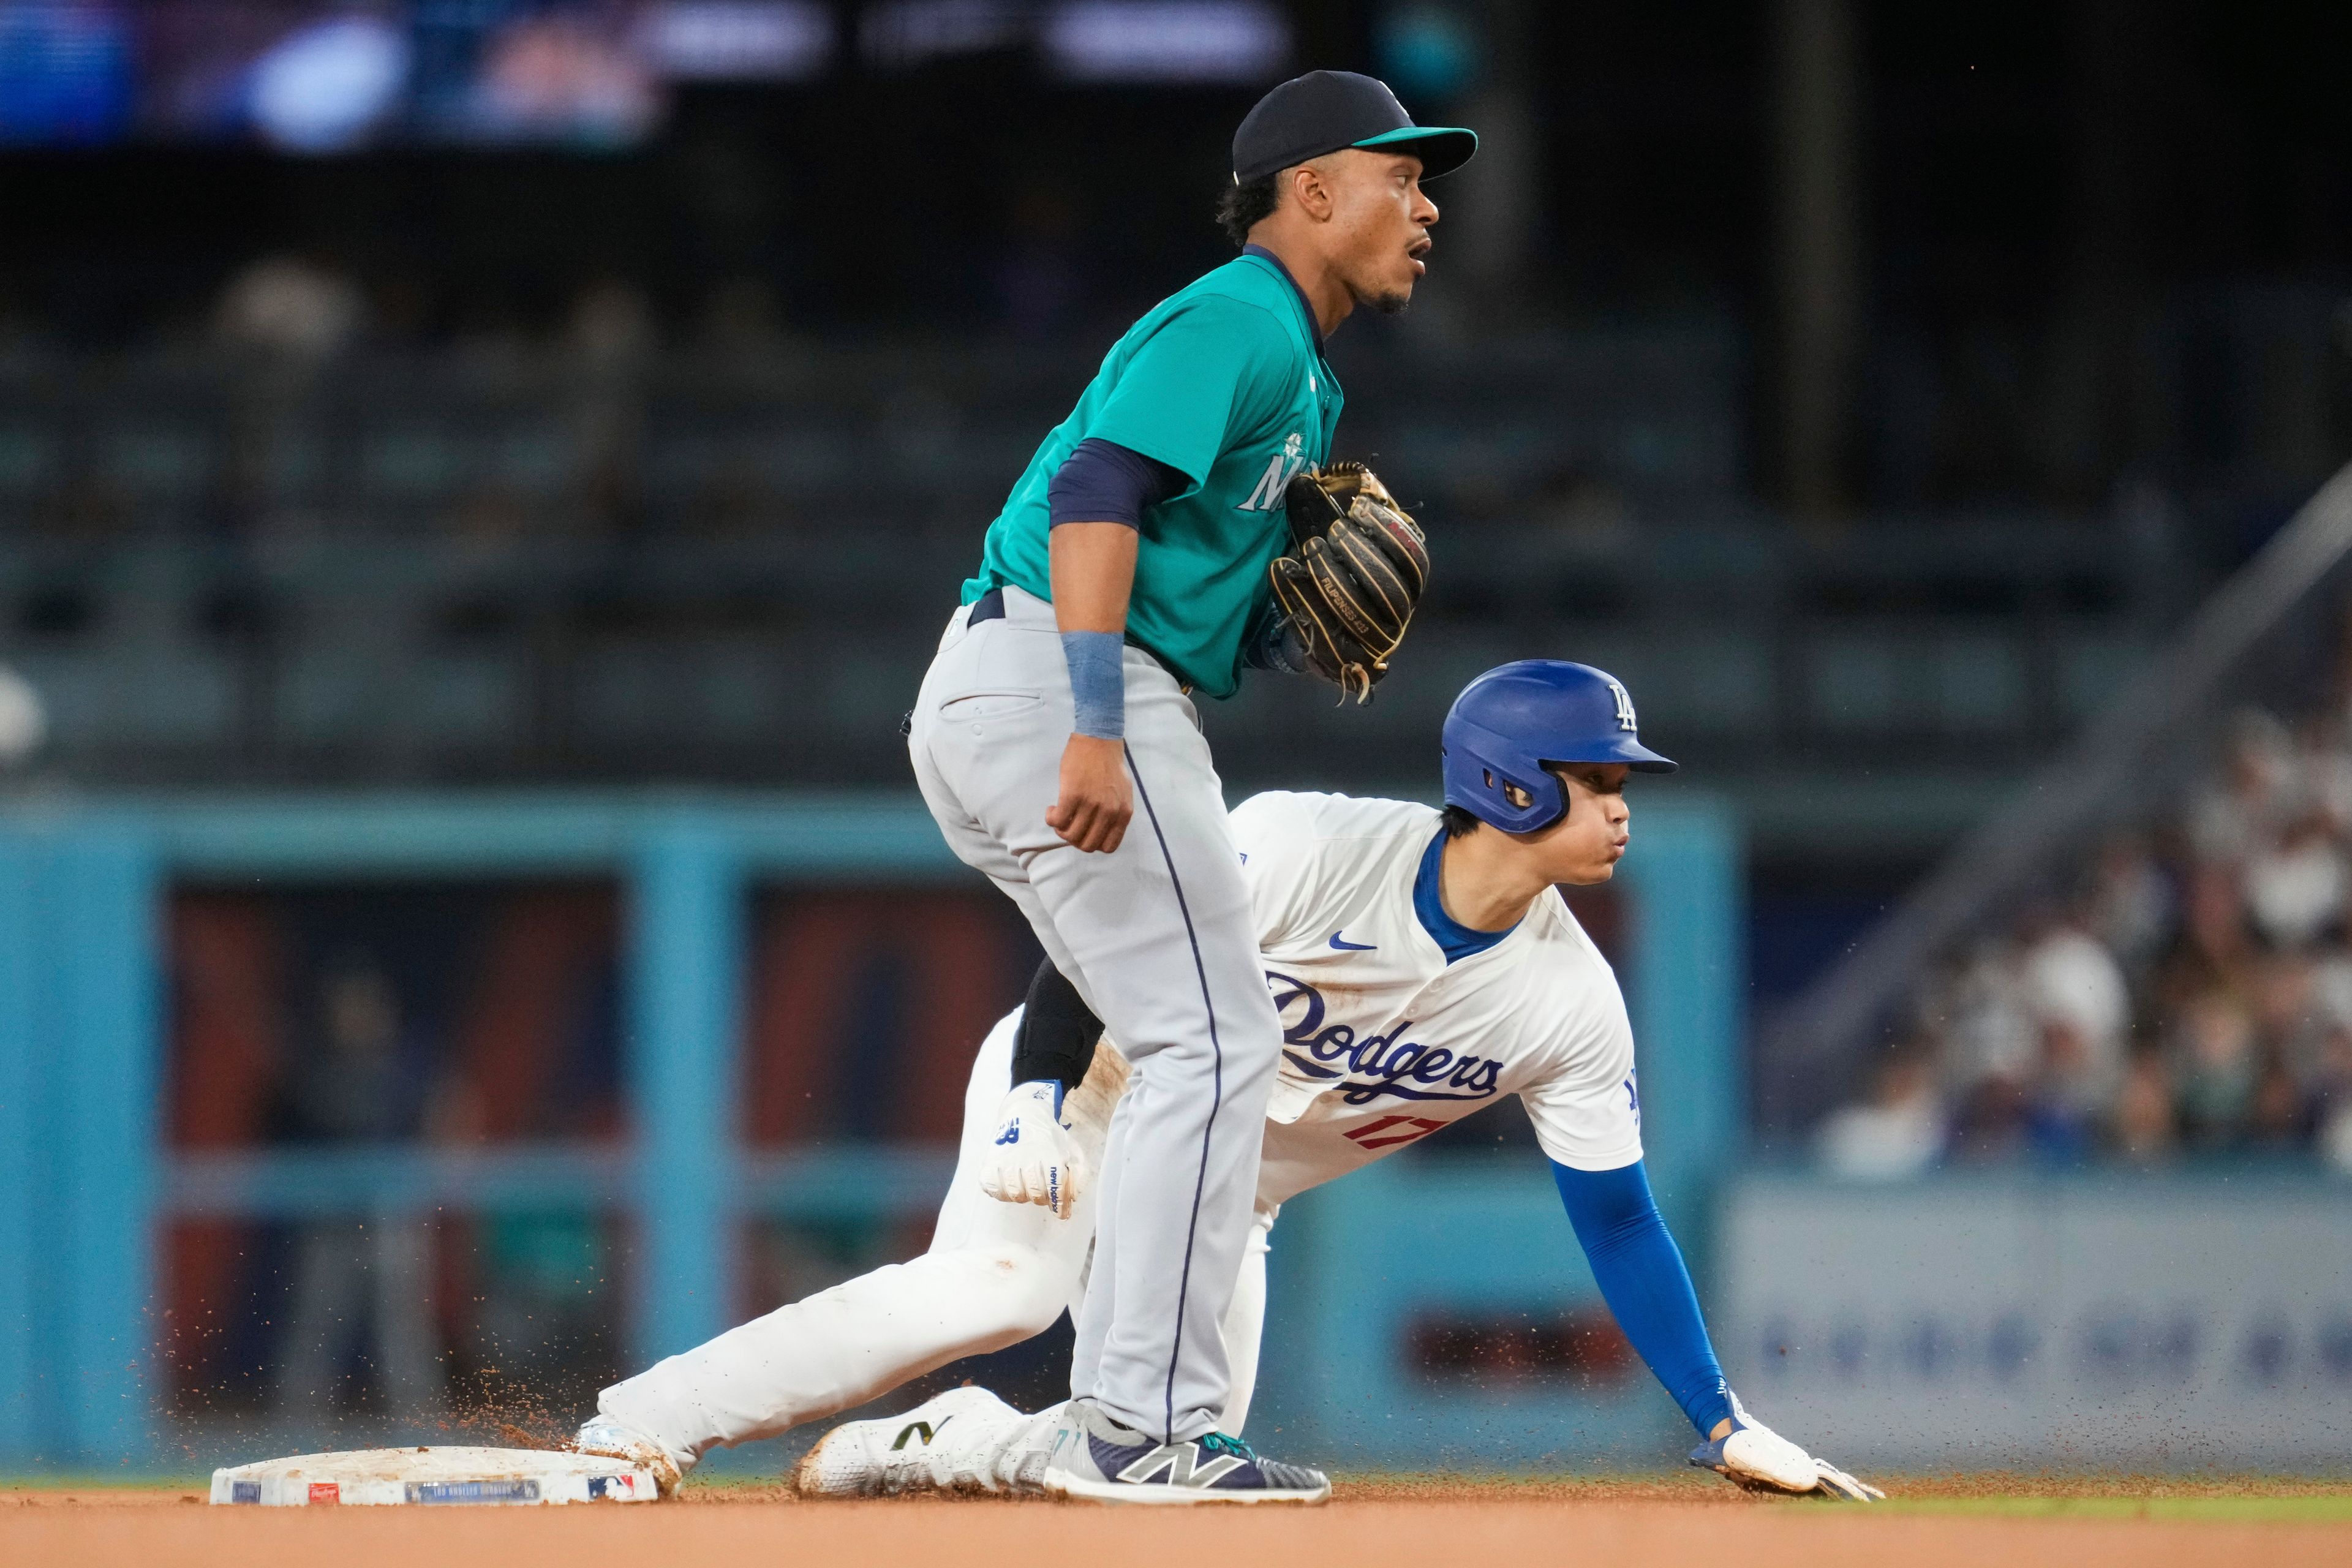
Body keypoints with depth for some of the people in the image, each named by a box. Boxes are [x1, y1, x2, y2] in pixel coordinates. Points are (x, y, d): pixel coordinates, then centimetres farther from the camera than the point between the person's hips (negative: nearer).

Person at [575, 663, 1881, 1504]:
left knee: (1179, 1462, -15)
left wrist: (1725, 1424, -7)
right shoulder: (1309, 849, -24)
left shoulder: (1571, 1003, -10)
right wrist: (1036, 1100, -30)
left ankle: (933, 1447, 8)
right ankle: (644, 1425, -30)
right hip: (1081, 1093, -5)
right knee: (1002, 1284, -33)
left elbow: (1617, 1222, -4)